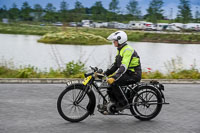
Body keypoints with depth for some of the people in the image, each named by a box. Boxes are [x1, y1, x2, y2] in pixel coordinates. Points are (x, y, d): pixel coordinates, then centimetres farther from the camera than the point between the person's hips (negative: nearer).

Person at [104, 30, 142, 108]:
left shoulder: (127, 50, -20)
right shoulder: (120, 50, 13)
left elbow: (124, 67, -31)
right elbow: (115, 65, 17)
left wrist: (114, 78, -39)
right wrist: (105, 74, 9)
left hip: (134, 75, -10)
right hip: (128, 73, 10)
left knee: (114, 83, -23)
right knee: (108, 81, 3)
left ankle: (123, 103, -12)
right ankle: (115, 103, 9)